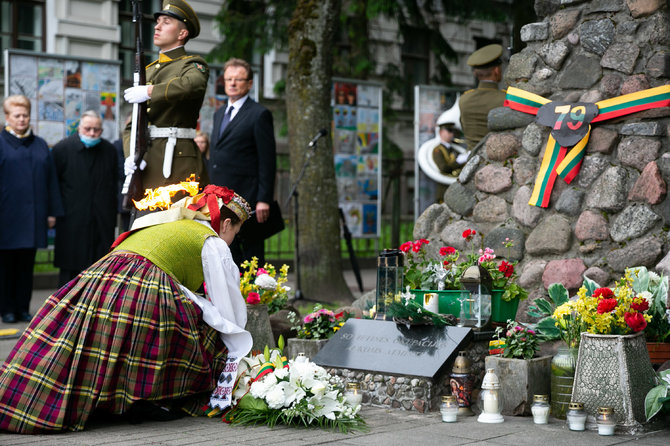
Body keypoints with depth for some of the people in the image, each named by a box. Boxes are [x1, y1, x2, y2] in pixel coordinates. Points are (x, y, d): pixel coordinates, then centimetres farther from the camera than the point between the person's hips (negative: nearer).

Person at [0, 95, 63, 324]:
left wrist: (52, 211, 8)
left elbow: (51, 181, 13)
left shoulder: (40, 145, 12)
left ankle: (23, 307, 14)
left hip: (32, 217, 4)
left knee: (26, 264, 8)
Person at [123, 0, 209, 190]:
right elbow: (131, 125, 18)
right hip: (147, 164, 6)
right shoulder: (148, 70, 22)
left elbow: (193, 85, -26)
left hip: (179, 161, -6)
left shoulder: (193, 64, 2)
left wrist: (149, 92, -18)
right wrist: (131, 156, -1)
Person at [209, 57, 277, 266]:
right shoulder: (219, 113, 19)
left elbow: (268, 161, -9)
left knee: (251, 254, -4)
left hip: (246, 199, -7)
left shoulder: (259, 114, -5)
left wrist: (264, 200, -16)